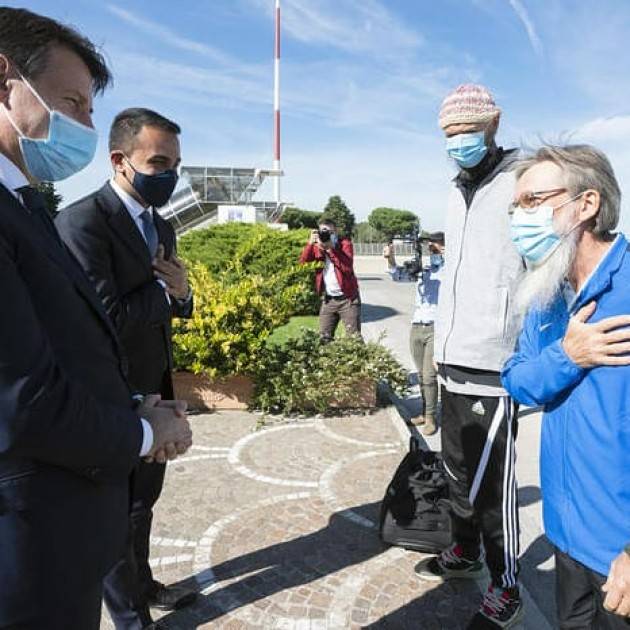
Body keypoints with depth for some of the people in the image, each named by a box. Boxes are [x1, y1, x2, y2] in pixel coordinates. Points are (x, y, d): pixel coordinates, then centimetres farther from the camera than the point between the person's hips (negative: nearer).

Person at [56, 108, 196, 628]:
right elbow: (107, 320, -28)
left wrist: (182, 292, -10)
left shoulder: (162, 226, 6)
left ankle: (142, 584, 47)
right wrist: (164, 289, -12)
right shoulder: (81, 222, -21)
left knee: (143, 502, 24)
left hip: (155, 394, 8)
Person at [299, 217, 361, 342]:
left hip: (348, 298, -4)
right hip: (328, 299, 4)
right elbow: (303, 263, -8)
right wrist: (310, 243, -18)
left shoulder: (345, 243, -5)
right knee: (324, 338, 7)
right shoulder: (316, 246, 6)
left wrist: (330, 247, -23)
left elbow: (347, 267, -21)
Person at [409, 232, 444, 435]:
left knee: (429, 376, -5)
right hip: (416, 327, 5)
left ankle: (430, 418, 7)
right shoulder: (422, 265, 10)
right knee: (421, 375, 13)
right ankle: (424, 412, 24)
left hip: (436, 329, -5)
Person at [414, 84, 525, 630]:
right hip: (453, 363, 8)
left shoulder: (517, 184, -9)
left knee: (489, 483, 0)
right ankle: (465, 552, 39)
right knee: (458, 470, 19)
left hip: (493, 367, -8)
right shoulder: (459, 191, 16)